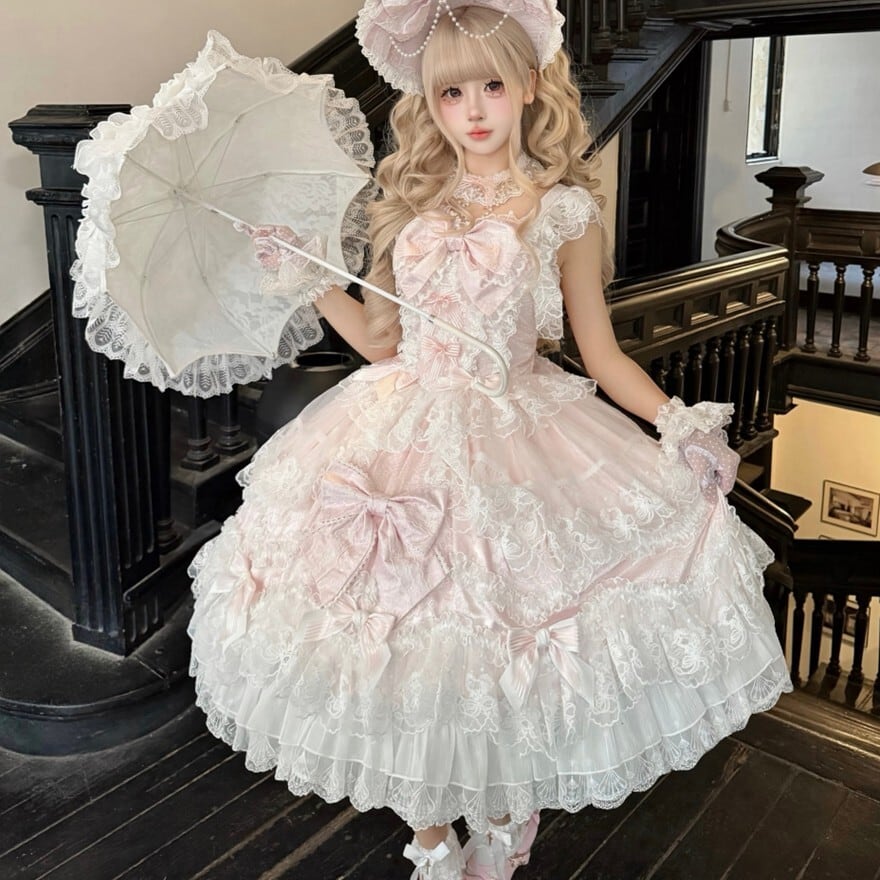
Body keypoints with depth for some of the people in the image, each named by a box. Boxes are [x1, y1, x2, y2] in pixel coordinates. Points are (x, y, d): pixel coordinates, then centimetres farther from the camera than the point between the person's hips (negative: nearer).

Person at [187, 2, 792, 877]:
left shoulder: (563, 211, -2)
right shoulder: (409, 205, 8)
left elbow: (600, 352, 1)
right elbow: (381, 338, 11)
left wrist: (678, 421, -12)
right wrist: (308, 274, 6)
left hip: (516, 447, -3)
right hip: (403, 443, 3)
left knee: (504, 640, 6)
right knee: (405, 644, 8)